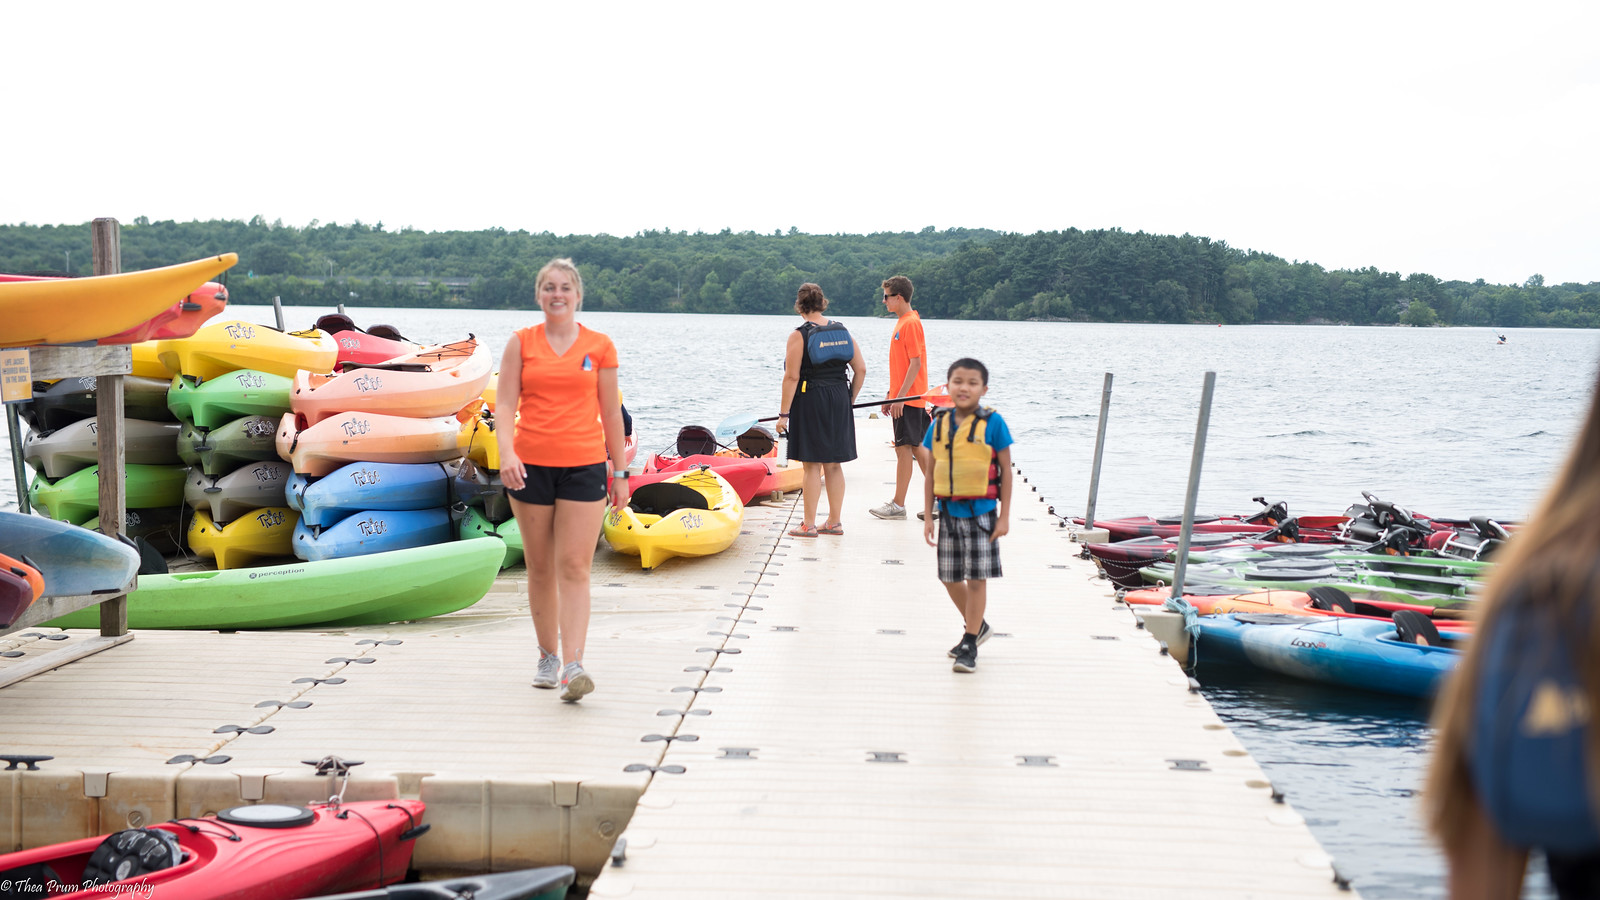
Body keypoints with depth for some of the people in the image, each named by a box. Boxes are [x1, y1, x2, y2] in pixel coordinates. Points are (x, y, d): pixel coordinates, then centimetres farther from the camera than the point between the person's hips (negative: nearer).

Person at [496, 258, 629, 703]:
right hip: (530, 466, 1)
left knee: (574, 567, -9)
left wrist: (619, 472, 9)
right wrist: (507, 453, -19)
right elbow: (505, 405, -2)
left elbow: (611, 413, 9)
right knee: (540, 567, 9)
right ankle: (547, 657, 23)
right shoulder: (521, 343, 4)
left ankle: (573, 667, -14)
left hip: (584, 466, -1)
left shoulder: (600, 346, 4)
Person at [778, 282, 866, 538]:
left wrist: (784, 413, -9)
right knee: (833, 464, 12)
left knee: (811, 465, 0)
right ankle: (834, 522, 19)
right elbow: (861, 370, 6)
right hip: (839, 399, 5)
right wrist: (849, 400, 16)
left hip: (810, 401, -5)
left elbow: (792, 377, -13)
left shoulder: (799, 335, -9)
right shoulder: (842, 331, 6)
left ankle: (809, 524, 4)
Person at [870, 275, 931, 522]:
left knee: (904, 448, -4)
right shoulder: (903, 322, 15)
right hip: (903, 397, 10)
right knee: (915, 447, 11)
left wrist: (900, 397, -21)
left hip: (909, 398, -10)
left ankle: (898, 505, 2)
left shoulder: (911, 323, -15)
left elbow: (916, 363, -20)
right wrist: (890, 394, 21)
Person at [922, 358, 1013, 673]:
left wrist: (1004, 516, -7)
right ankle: (977, 626, 36)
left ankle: (969, 645, 10)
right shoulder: (939, 424, 2)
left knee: (976, 579, 0)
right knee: (950, 578, 13)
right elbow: (930, 473, 7)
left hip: (981, 513, -4)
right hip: (949, 513, 5)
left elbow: (1006, 471, -5)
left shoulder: (992, 423, -9)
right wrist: (928, 517, 6)